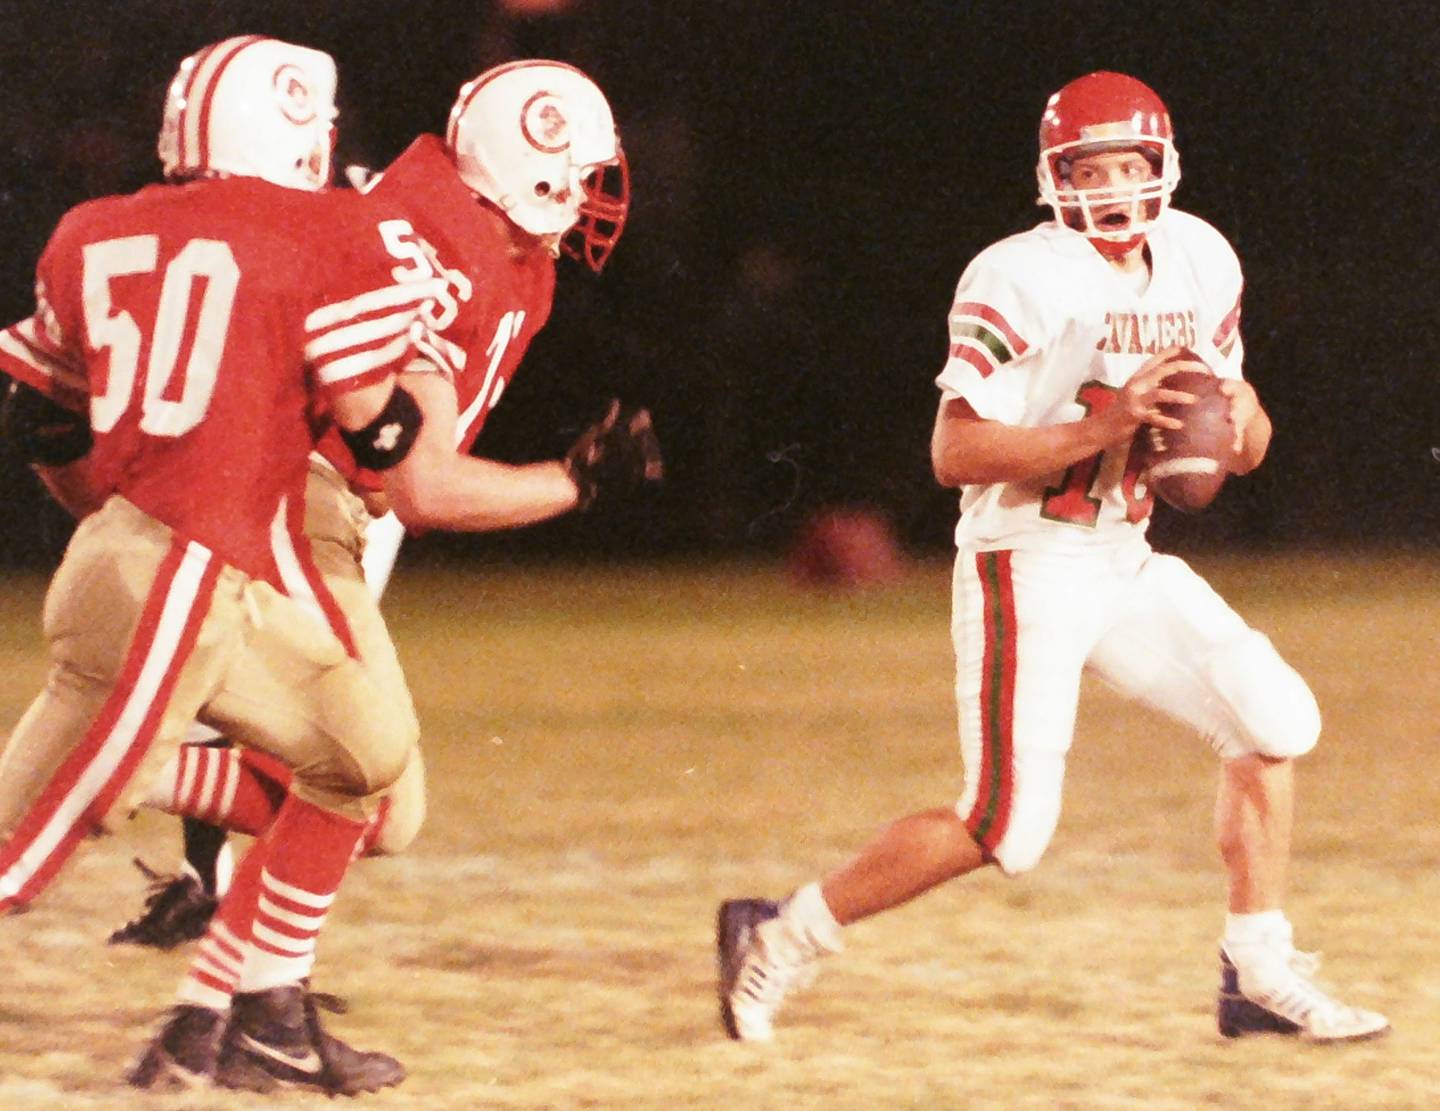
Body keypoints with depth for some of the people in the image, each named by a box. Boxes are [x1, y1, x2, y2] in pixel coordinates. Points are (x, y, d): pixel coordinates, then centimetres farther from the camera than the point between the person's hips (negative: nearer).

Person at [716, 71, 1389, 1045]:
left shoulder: (1200, 262, 7)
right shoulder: (1022, 280, -15)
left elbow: (1244, 444, 13)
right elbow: (955, 454, -20)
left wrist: (1241, 418, -11)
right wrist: (1103, 427, -28)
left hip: (1128, 564, 7)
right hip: (1028, 564, -7)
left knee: (1274, 720, 1)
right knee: (1007, 827, -13)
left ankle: (1261, 975, 11)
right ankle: (784, 937, 1)